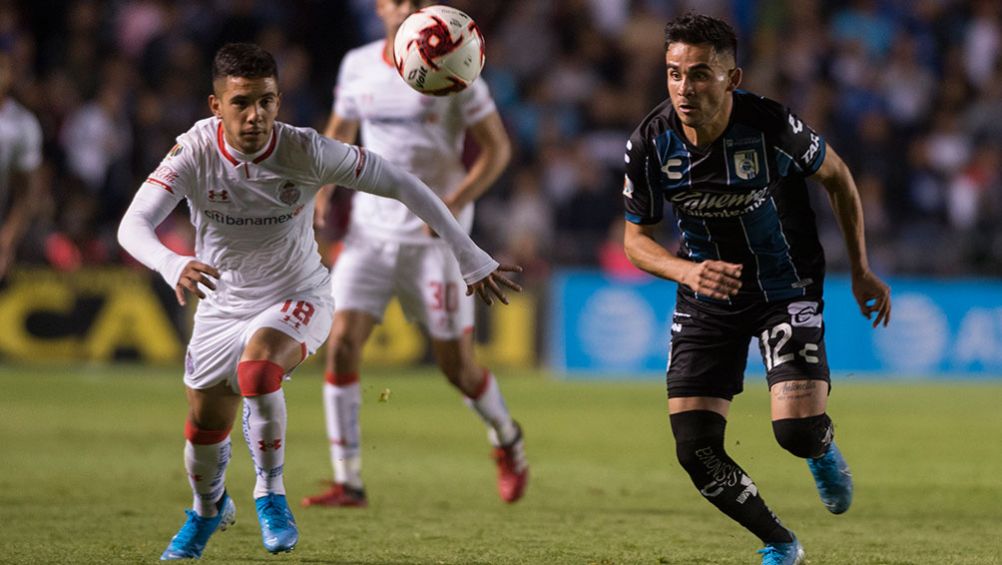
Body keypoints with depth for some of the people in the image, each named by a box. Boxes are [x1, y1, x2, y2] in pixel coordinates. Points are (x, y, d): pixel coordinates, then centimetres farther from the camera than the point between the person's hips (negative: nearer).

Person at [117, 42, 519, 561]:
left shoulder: (305, 152, -24)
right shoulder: (194, 154, -23)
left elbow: (400, 184, -15)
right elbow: (132, 225, -34)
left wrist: (470, 258, -12)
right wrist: (172, 265, -57)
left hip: (296, 299, -3)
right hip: (223, 302, 3)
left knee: (257, 365, -34)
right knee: (204, 429, 13)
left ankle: (270, 493, -11)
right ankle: (208, 509, 49)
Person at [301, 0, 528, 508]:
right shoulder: (358, 66, 4)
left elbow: (497, 148, -5)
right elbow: (339, 133, 20)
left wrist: (454, 205, -19)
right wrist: (324, 192, 3)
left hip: (435, 235, -3)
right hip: (370, 231, 3)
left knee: (456, 365, 1)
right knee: (341, 343, -12)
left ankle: (506, 440, 33)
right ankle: (347, 482, -6)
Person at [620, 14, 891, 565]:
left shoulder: (773, 126, -25)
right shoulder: (650, 143, -17)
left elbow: (837, 177, -4)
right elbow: (636, 239, -2)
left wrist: (861, 271, 2)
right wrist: (686, 271, -23)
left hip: (786, 290, -3)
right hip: (706, 301, 3)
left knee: (797, 432, -19)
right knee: (695, 449, -7)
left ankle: (823, 448, 22)